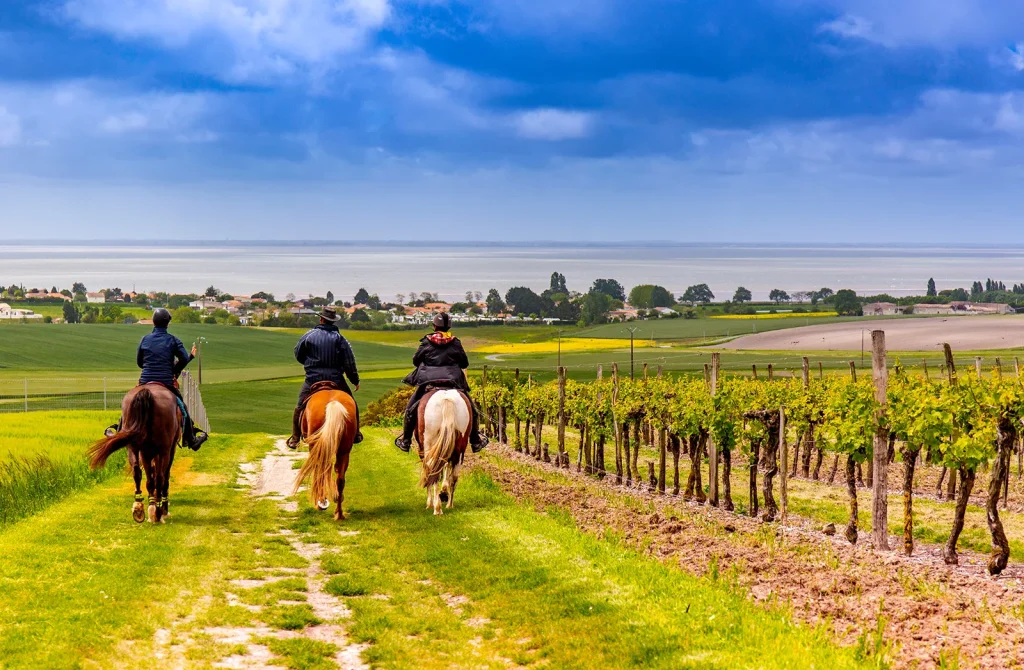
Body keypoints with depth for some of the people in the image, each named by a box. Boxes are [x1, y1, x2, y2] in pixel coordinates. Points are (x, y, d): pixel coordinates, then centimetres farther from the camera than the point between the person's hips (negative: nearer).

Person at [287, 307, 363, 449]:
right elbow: (349, 362, -7)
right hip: (335, 379, 0)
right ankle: (355, 435, 24)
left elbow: (298, 354, 9)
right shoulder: (339, 339, -7)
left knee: (300, 408, 14)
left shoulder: (309, 336, -4)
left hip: (313, 379, 0)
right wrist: (355, 380, 5)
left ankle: (295, 438, 11)